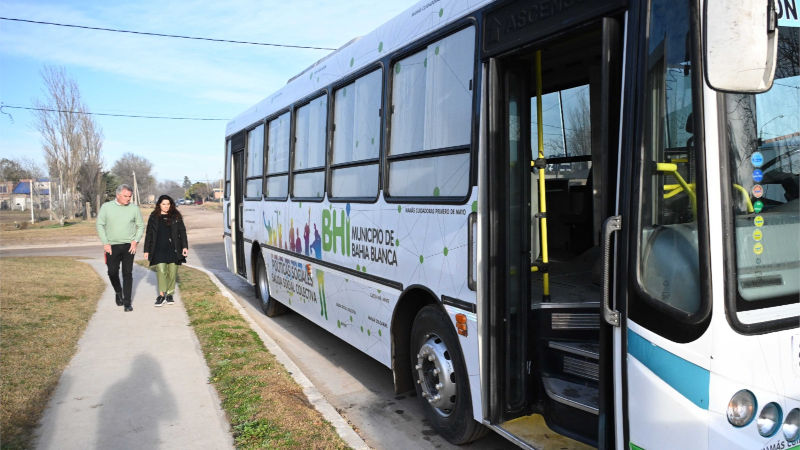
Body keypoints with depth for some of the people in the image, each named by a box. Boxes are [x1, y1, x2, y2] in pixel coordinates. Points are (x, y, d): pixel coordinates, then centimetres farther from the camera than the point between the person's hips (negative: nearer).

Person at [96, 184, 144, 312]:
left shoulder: (134, 208, 2)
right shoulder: (106, 207, 0)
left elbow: (141, 226, 9)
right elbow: (100, 225, 2)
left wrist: (135, 240, -4)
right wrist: (105, 243, -5)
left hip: (129, 246, 0)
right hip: (112, 246, 0)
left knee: (127, 273, -1)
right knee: (112, 272, 4)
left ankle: (127, 302, 5)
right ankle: (118, 293, 32)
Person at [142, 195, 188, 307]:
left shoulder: (176, 217, 7)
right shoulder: (154, 217, 8)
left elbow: (182, 232, 7)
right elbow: (149, 234, 11)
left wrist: (185, 246, -2)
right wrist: (147, 250, 8)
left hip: (173, 249, 1)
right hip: (159, 250, -1)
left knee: (172, 272, 4)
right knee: (161, 270, -11)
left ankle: (169, 294, 15)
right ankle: (161, 294, -7)